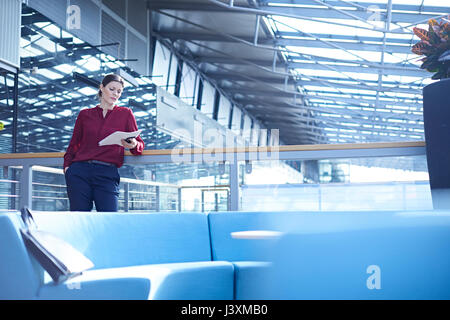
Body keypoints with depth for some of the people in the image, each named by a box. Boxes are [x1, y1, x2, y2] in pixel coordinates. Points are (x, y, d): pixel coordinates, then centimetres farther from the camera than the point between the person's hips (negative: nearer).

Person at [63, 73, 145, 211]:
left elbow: (140, 144, 10)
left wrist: (133, 146, -13)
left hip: (108, 174, -1)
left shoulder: (125, 113, 13)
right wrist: (67, 165, 4)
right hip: (80, 171, 1)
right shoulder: (85, 114, 17)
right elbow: (74, 144, 20)